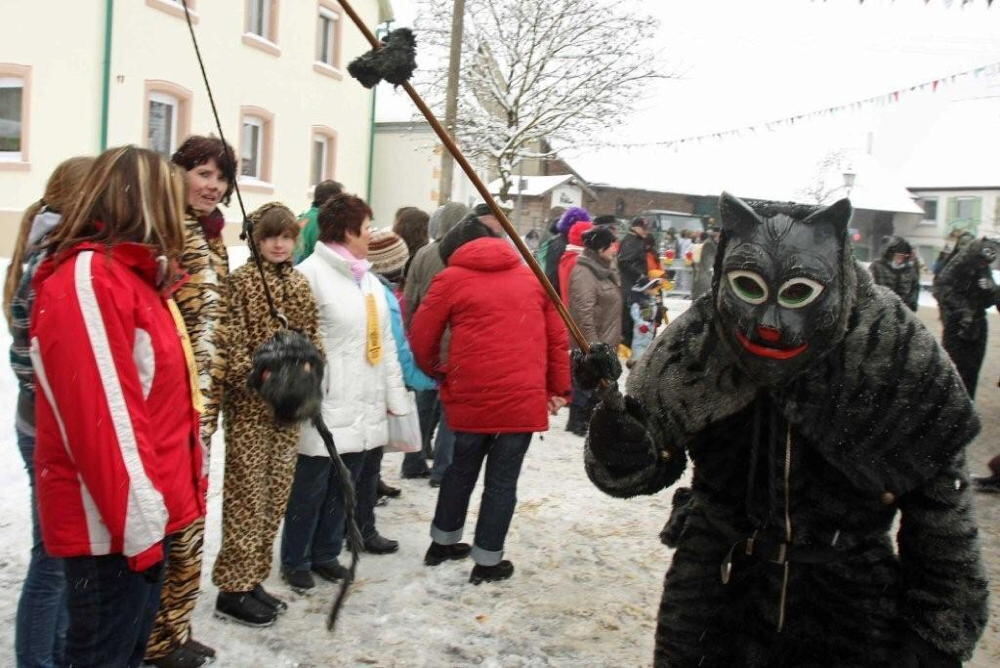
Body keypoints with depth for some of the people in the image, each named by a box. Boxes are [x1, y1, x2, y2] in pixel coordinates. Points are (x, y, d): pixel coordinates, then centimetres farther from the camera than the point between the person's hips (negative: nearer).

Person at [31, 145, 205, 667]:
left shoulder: (130, 273, 12)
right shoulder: (87, 280, -18)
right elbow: (99, 415, -23)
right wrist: (138, 520, -20)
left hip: (143, 515, 9)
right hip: (113, 526, -9)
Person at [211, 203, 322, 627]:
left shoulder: (299, 284, 12)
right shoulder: (240, 281, -6)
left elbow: (312, 340, 14)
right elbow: (232, 342, -12)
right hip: (249, 406, -6)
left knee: (275, 496, 11)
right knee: (246, 495, -2)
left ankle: (252, 579, 23)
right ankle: (233, 589, 8)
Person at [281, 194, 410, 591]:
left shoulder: (368, 278, 16)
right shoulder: (311, 273, -10)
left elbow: (385, 342, 17)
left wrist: (394, 395, 15)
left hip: (364, 406, 8)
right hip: (326, 406, -8)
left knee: (343, 488, 16)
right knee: (310, 488, 5)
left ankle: (326, 552, 31)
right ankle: (295, 560, 21)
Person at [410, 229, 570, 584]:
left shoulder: (452, 278, 2)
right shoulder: (531, 277, 12)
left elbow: (421, 336, 2)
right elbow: (557, 337, 11)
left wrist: (436, 372, 20)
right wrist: (558, 387, 17)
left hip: (471, 396, 0)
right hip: (523, 398, 0)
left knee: (462, 469, 20)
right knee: (502, 480, 9)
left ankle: (443, 542, 34)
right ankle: (488, 561, 16)